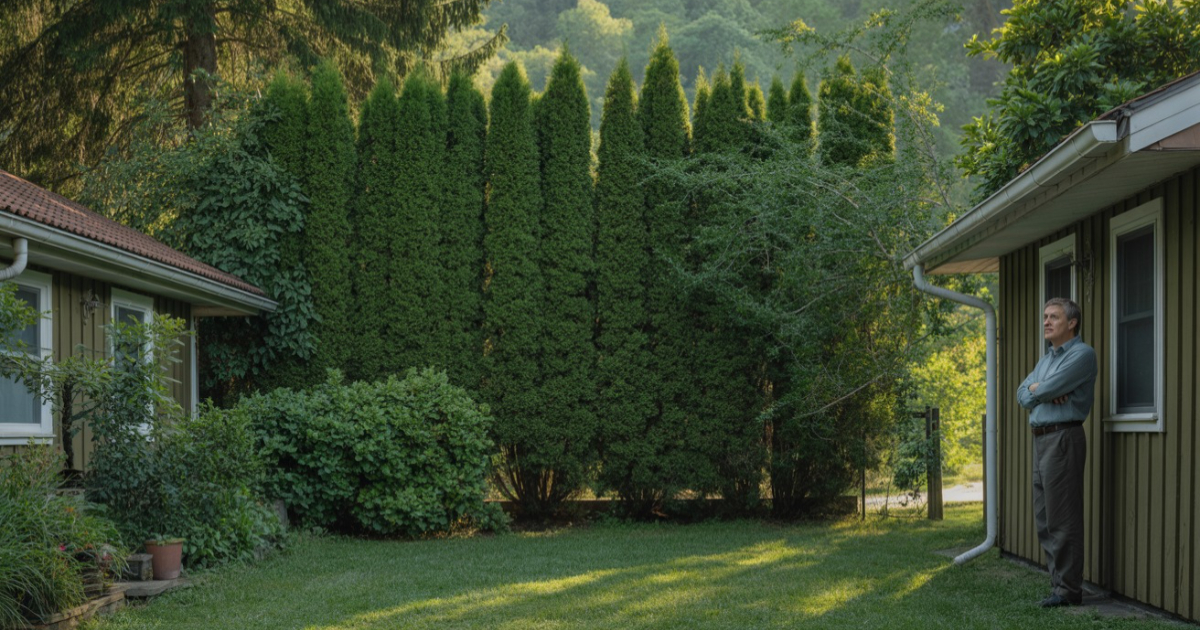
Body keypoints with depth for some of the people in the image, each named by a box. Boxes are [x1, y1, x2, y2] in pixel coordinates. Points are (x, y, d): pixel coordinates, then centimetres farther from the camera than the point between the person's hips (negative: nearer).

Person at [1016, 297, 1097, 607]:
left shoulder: (1082, 354, -9)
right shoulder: (1046, 359, 21)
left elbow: (1047, 388, -19)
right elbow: (1023, 395, 10)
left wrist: (1036, 389, 3)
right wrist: (1044, 393, -9)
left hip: (1063, 439, -9)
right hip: (1041, 440, 9)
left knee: (1062, 519, -8)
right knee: (1045, 519, 10)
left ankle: (1068, 589, -4)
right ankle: (1059, 582, 16)